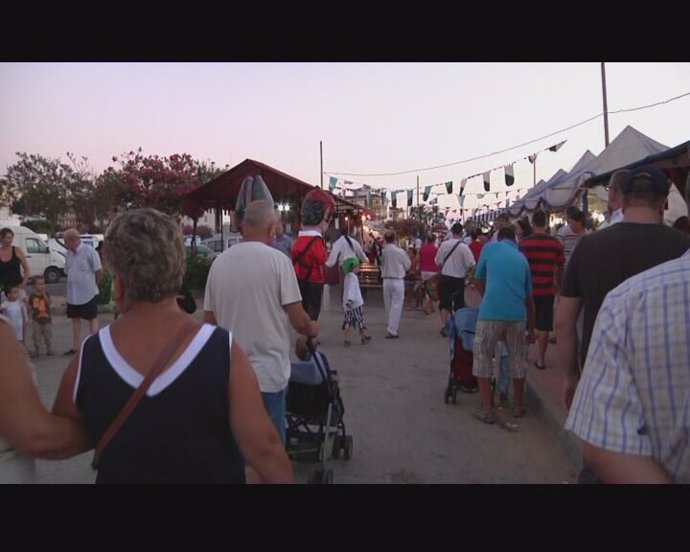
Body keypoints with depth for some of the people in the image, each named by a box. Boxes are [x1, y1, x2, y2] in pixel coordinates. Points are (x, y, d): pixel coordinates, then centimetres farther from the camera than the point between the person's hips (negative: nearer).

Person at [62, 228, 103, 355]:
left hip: (89, 293, -7)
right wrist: (73, 285, 9)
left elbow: (99, 271, -10)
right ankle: (76, 347, 22)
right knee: (75, 319, 13)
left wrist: (92, 285, 0)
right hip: (72, 294, 7)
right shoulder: (68, 253, 5)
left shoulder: (89, 251, -14)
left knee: (92, 319, 3)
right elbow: (67, 271, 16)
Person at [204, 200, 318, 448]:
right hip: (268, 372, -4)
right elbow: (299, 322, -12)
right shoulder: (277, 259, -12)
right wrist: (312, 328, 10)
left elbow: (209, 321, 9)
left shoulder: (219, 262, 2)